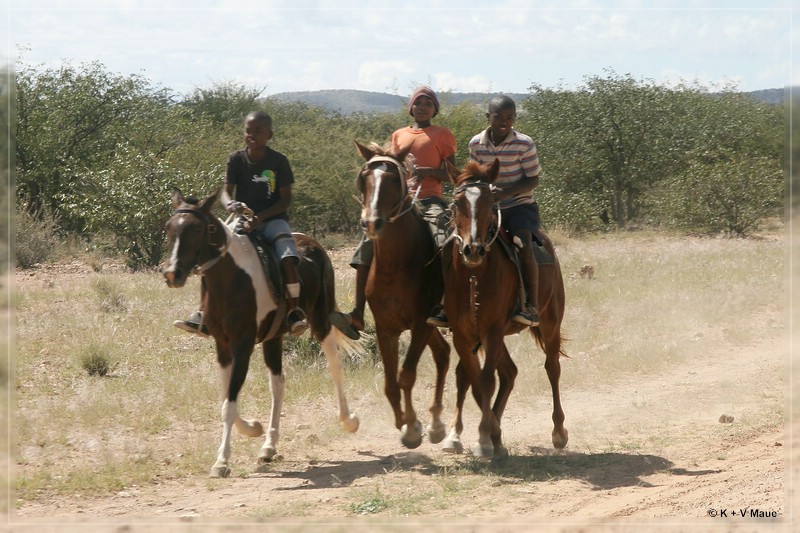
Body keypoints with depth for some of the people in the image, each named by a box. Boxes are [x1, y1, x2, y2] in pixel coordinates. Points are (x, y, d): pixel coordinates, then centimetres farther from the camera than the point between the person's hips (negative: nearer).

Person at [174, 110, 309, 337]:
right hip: (243, 219, 3)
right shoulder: (237, 159, 2)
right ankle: (204, 314, -16)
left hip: (273, 219, -3)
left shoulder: (279, 161, -5)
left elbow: (286, 199, -7)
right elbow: (226, 190, -2)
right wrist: (229, 203, -28)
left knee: (287, 256, -32)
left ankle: (294, 311, -26)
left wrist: (260, 216, -21)